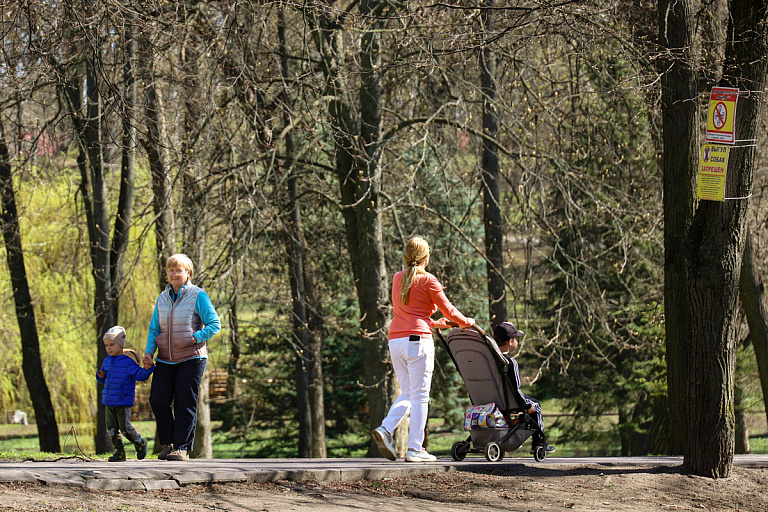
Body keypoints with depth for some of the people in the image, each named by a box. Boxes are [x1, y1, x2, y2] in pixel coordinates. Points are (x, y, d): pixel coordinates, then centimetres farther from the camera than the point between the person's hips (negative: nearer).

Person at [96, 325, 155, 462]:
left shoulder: (128, 361, -10)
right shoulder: (107, 361, 12)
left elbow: (139, 374, -15)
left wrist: (147, 369, -33)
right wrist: (100, 376, 2)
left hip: (123, 402, -7)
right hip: (109, 402, 7)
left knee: (125, 428, -4)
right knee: (111, 428, 5)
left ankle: (140, 443, 20)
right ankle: (119, 452, 12)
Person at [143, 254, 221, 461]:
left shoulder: (198, 296, -4)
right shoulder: (162, 298, 11)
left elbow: (214, 324, -6)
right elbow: (154, 328, 16)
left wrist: (194, 339, -17)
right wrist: (149, 350, 0)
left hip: (191, 358, -5)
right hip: (166, 359, 5)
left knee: (185, 403, -4)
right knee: (158, 400, -4)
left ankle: (183, 447, 1)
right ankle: (168, 443, 11)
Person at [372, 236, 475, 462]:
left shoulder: (397, 279, 14)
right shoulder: (427, 280, -5)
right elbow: (448, 310, 1)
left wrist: (436, 323, 34)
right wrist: (466, 322, 21)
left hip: (395, 341, 6)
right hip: (418, 340, -6)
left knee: (407, 393, 15)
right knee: (419, 396, -1)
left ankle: (385, 429, -8)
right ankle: (415, 448, -2)